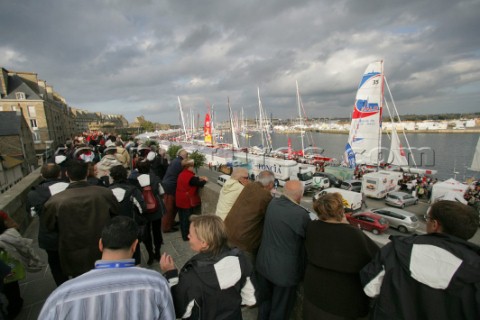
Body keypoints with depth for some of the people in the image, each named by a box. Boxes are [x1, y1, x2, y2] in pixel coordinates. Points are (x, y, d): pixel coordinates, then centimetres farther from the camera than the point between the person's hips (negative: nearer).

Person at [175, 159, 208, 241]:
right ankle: (186, 236, 16)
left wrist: (199, 178, 7)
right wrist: (205, 180, 1)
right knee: (187, 219, 5)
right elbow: (200, 184, -17)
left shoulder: (182, 174, 4)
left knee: (182, 217, 20)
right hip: (187, 201, -9)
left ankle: (183, 233, 36)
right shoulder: (190, 176, -23)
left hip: (180, 200, 9)